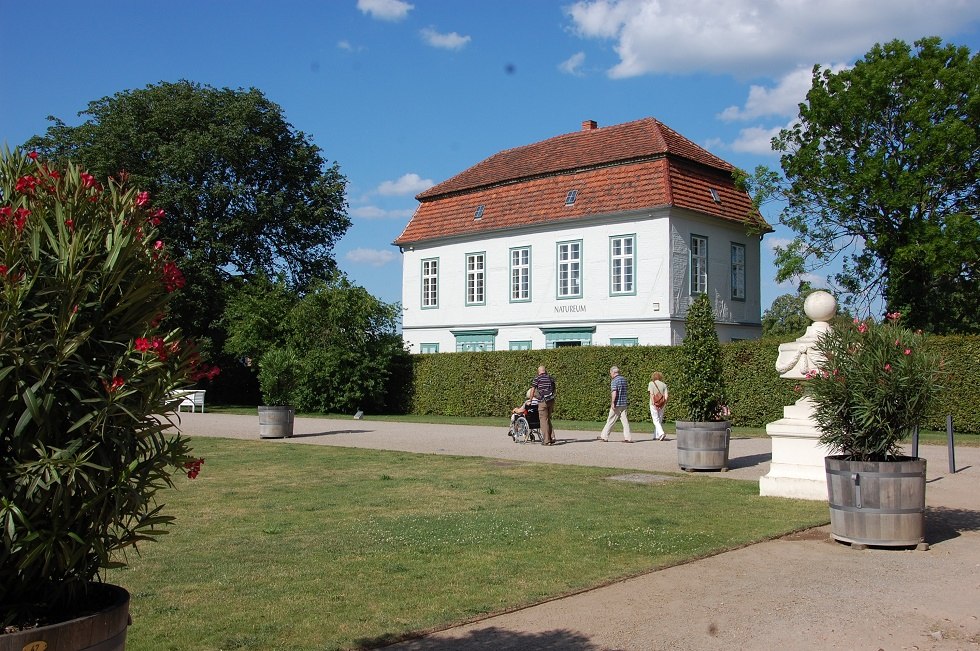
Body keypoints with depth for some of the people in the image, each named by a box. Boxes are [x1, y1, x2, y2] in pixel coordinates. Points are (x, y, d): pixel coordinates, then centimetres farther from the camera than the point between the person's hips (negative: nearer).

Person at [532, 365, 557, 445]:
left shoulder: (537, 379, -1)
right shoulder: (551, 378, 13)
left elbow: (533, 391, 2)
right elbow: (555, 389, 17)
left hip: (542, 402, -5)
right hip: (551, 401, 5)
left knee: (544, 420, 0)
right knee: (549, 419, 17)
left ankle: (546, 440, -1)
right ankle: (552, 437, 9)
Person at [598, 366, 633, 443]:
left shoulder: (614, 381, -12)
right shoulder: (624, 379, 13)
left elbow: (614, 393, -21)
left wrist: (612, 403, -20)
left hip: (616, 404, -7)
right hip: (623, 404, 7)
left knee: (610, 421, 2)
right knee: (625, 421, 3)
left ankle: (604, 436, 12)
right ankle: (628, 438, -3)